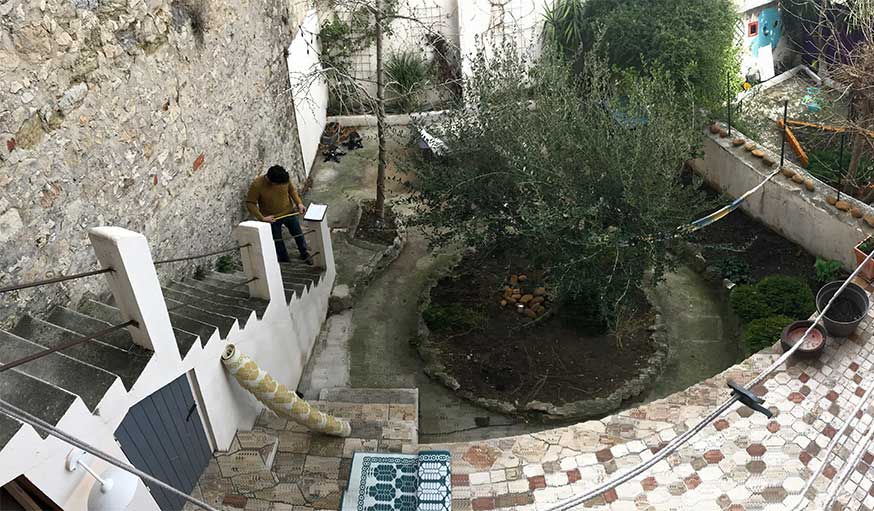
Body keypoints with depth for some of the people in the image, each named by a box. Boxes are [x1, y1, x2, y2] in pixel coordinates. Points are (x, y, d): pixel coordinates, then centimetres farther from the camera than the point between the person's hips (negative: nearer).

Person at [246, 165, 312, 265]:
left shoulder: (285, 178, -19)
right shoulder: (257, 185, -29)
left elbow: (292, 190, 1)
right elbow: (250, 204, -19)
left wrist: (299, 203, -11)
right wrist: (262, 218, -26)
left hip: (289, 213, 3)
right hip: (271, 218, -2)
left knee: (299, 235, 19)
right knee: (278, 242, 17)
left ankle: (305, 255, 44)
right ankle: (285, 262, 40)